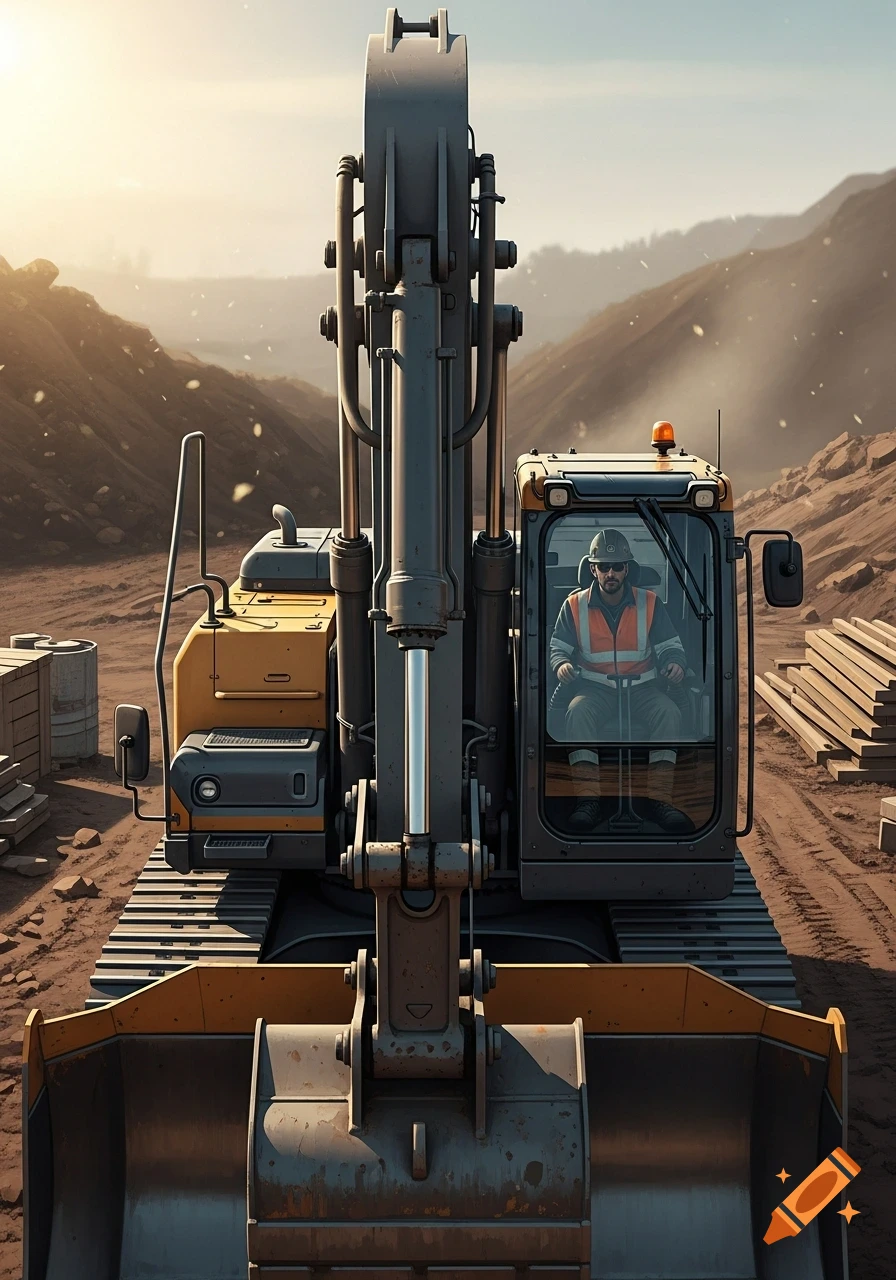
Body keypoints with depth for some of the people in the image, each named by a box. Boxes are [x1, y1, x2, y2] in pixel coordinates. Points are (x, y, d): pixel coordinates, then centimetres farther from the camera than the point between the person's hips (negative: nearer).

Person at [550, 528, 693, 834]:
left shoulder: (650, 603, 6)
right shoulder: (575, 605, 5)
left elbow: (670, 646, 11)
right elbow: (557, 646, 11)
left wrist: (674, 664, -14)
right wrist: (561, 664, -13)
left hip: (642, 686, 1)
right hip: (596, 688, -1)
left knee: (669, 713, -31)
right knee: (577, 712, -34)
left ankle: (660, 799, -31)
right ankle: (589, 798, -37)